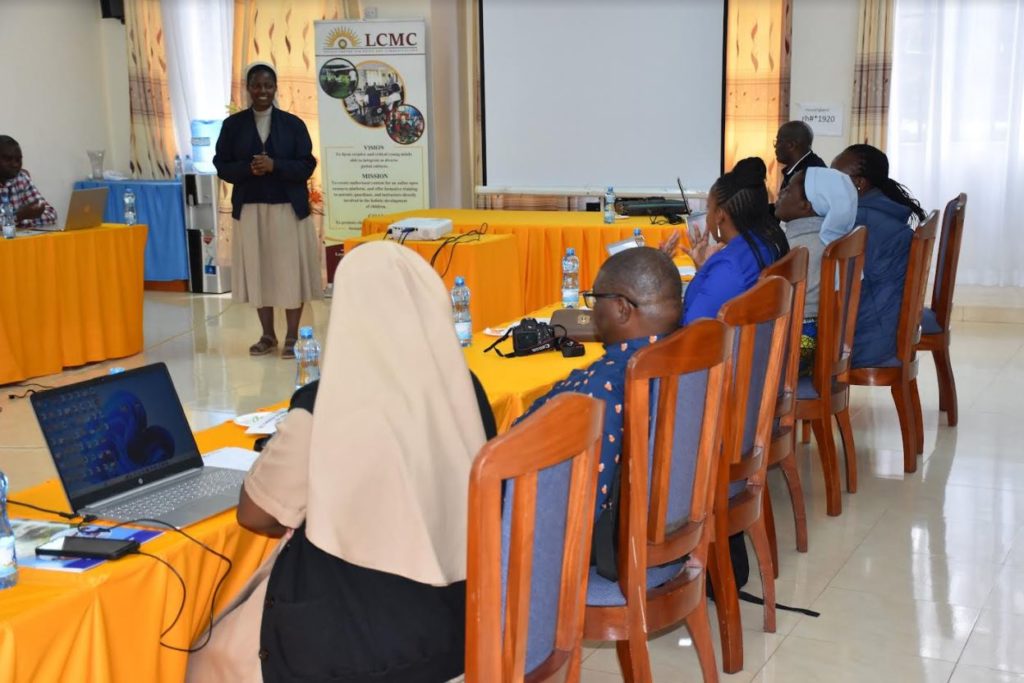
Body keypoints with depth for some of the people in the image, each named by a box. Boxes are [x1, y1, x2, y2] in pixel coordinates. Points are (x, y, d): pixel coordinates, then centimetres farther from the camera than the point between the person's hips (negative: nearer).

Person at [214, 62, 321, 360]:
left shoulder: (293, 123, 1)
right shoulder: (233, 124, 4)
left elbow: (306, 166, -3)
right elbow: (222, 166, 3)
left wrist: (275, 165, -19)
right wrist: (248, 168, -16)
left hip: (288, 208, -1)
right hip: (250, 209, 1)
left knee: (290, 269, -1)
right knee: (257, 270, 4)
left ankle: (292, 337, 8)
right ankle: (268, 335, 16)